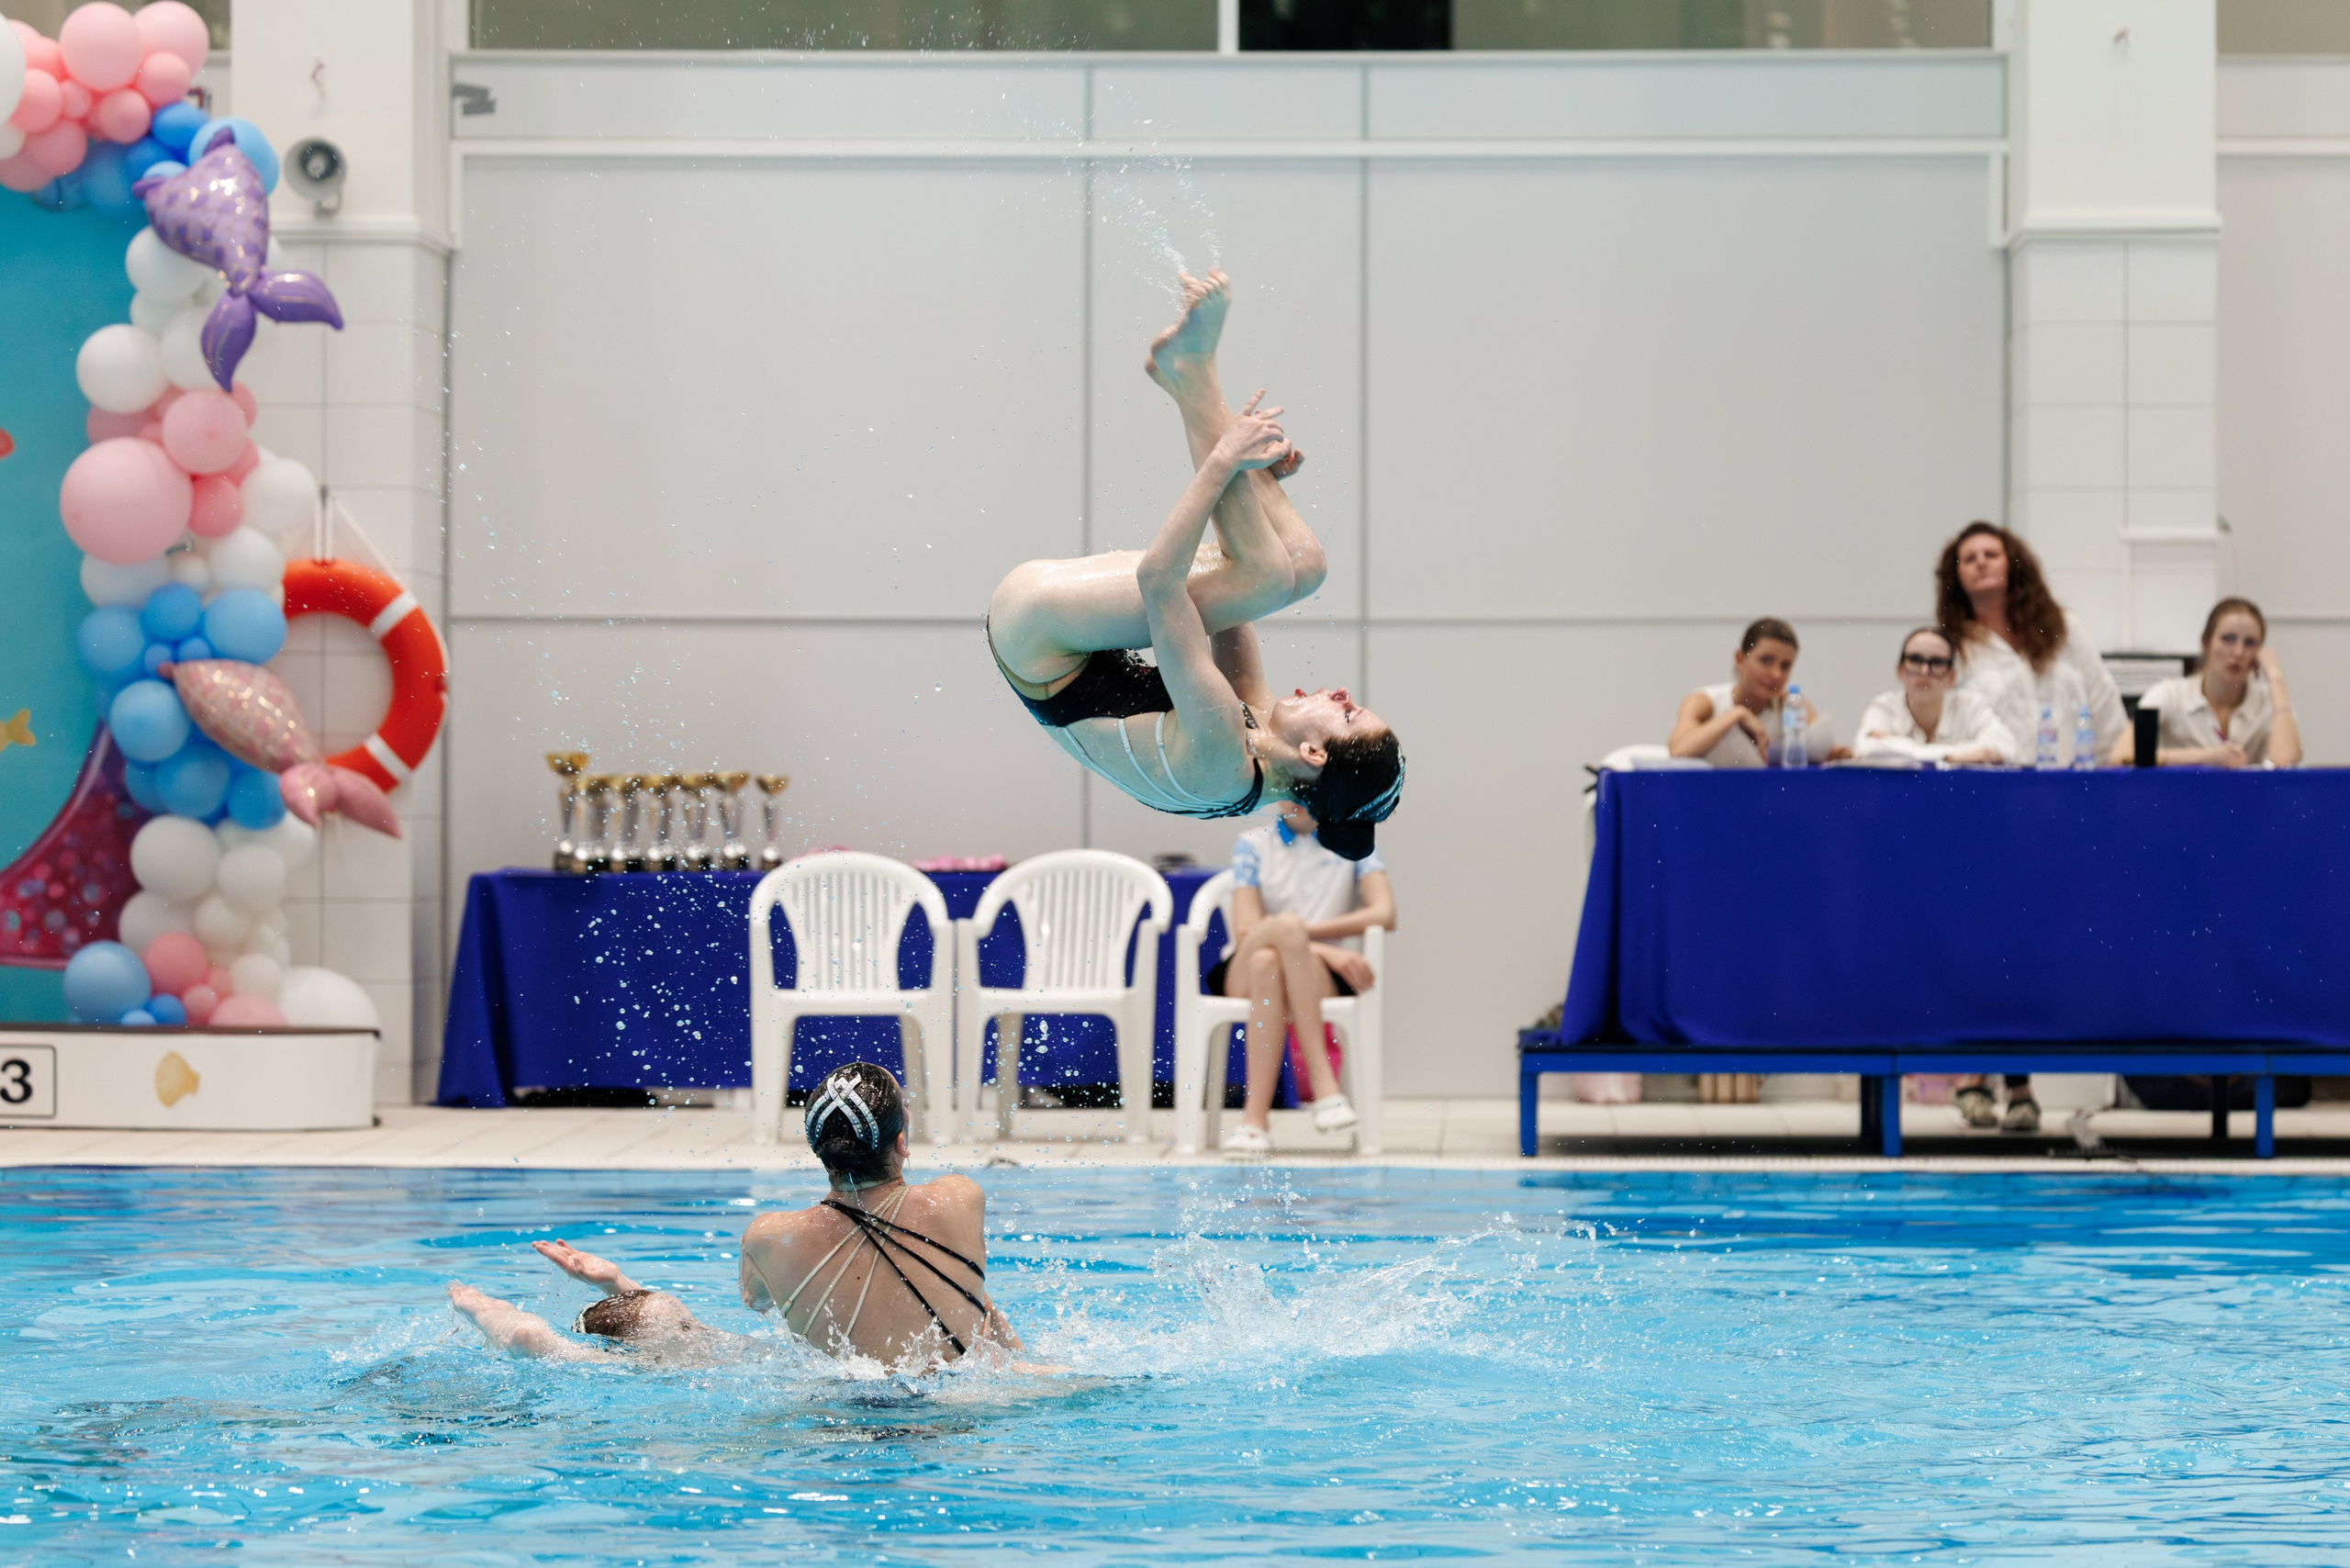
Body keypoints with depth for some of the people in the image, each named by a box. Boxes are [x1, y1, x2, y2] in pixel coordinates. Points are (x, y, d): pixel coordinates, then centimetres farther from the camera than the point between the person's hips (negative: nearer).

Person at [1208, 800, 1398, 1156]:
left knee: (1268, 963, -36)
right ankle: (1324, 1085, -40)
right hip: (1243, 975, 1)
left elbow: (1385, 915, -4)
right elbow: (1246, 932, -1)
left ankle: (1254, 1117, -41)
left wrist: (1304, 931, -12)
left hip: (1322, 978, 0)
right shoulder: (1253, 845, 13)